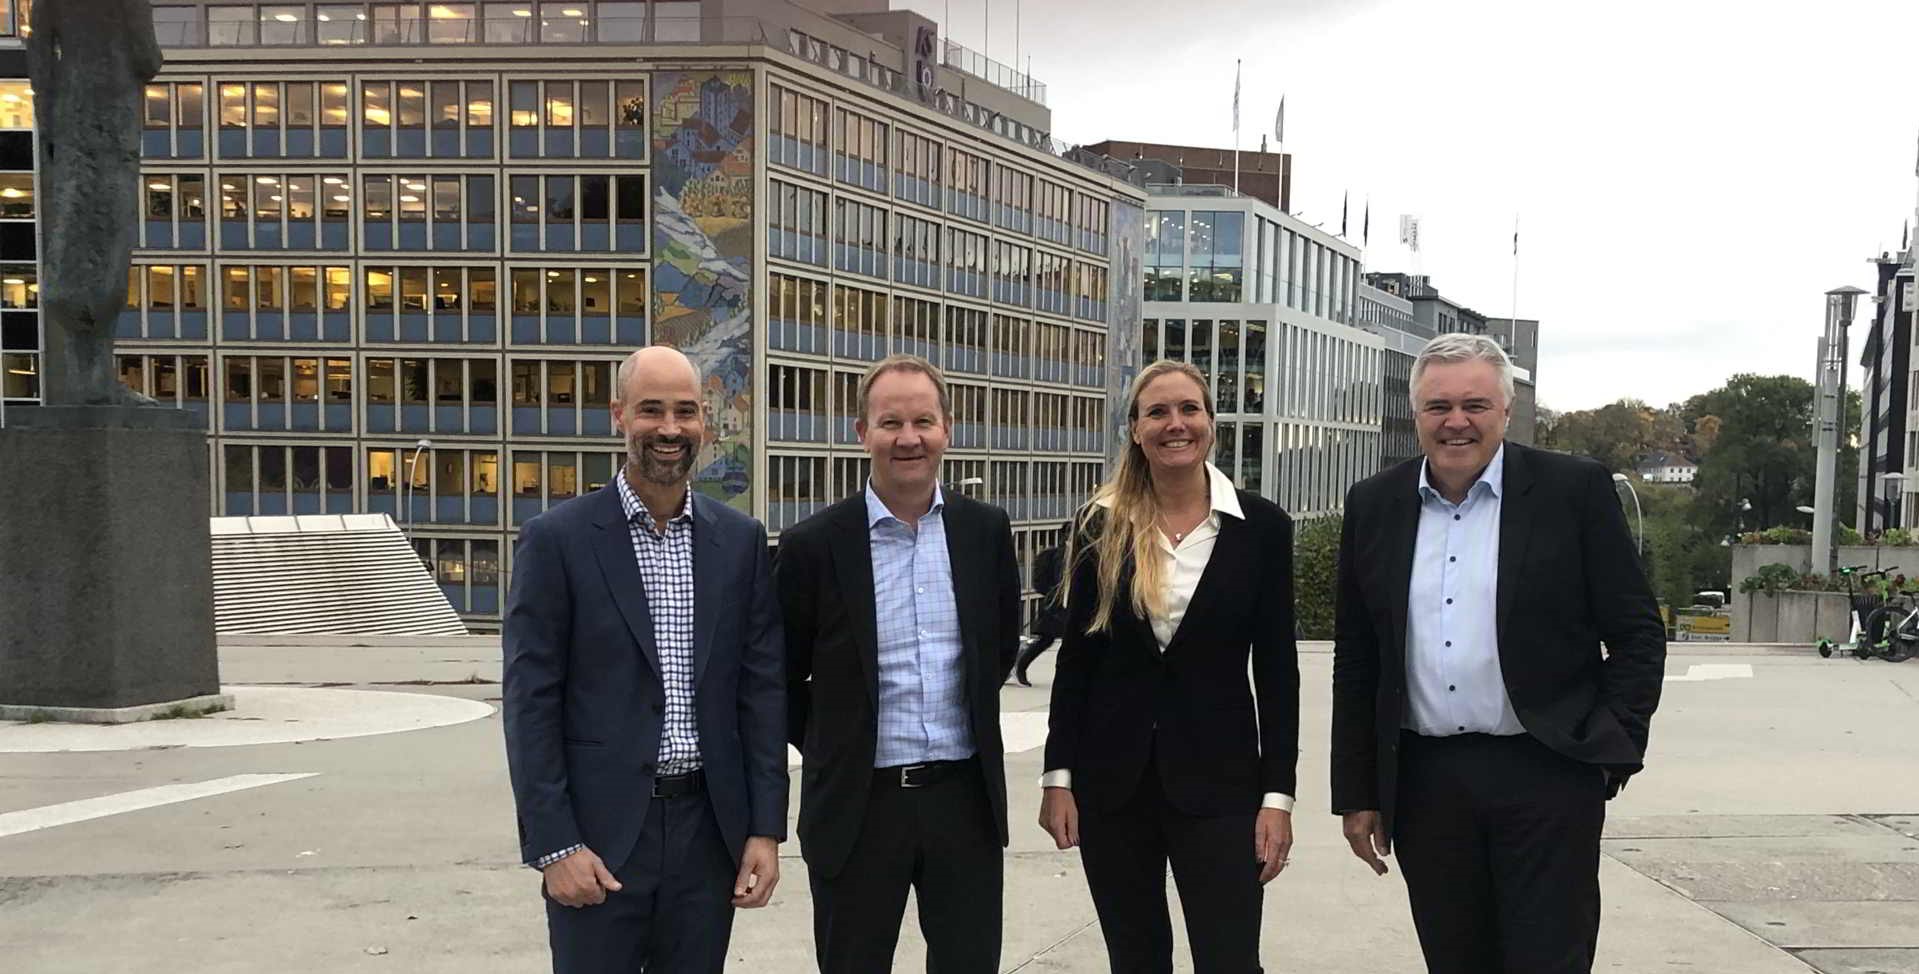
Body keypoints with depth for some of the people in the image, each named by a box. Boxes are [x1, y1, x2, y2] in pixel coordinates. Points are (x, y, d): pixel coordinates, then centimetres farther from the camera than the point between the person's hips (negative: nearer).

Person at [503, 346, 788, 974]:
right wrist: (553, 846, -10)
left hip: (709, 828, 3)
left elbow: (763, 687, 6)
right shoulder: (556, 539, -4)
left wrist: (766, 829, 1)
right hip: (599, 832, -3)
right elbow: (530, 702, -6)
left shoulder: (741, 540, 6)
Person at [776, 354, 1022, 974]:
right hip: (858, 805, -2)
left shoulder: (986, 531, 1)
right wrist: (832, 750, 5)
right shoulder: (814, 545, -7)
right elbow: (781, 677, 4)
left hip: (965, 796, 2)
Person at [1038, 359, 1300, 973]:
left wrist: (1278, 795, -5)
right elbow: (1075, 657, 4)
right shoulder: (1101, 526, 1)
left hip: (1217, 778, -2)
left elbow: (1276, 670, -2)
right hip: (1110, 778, 2)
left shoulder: (1261, 527, -2)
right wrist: (1058, 776, 0)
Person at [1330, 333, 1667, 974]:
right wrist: (1356, 793, 8)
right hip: (1425, 784, 3)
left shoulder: (1575, 490, -2)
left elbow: (1638, 634, 1)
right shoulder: (1374, 507, 7)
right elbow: (1356, 663, 10)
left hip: (1548, 777, -3)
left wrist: (1615, 751, -7)